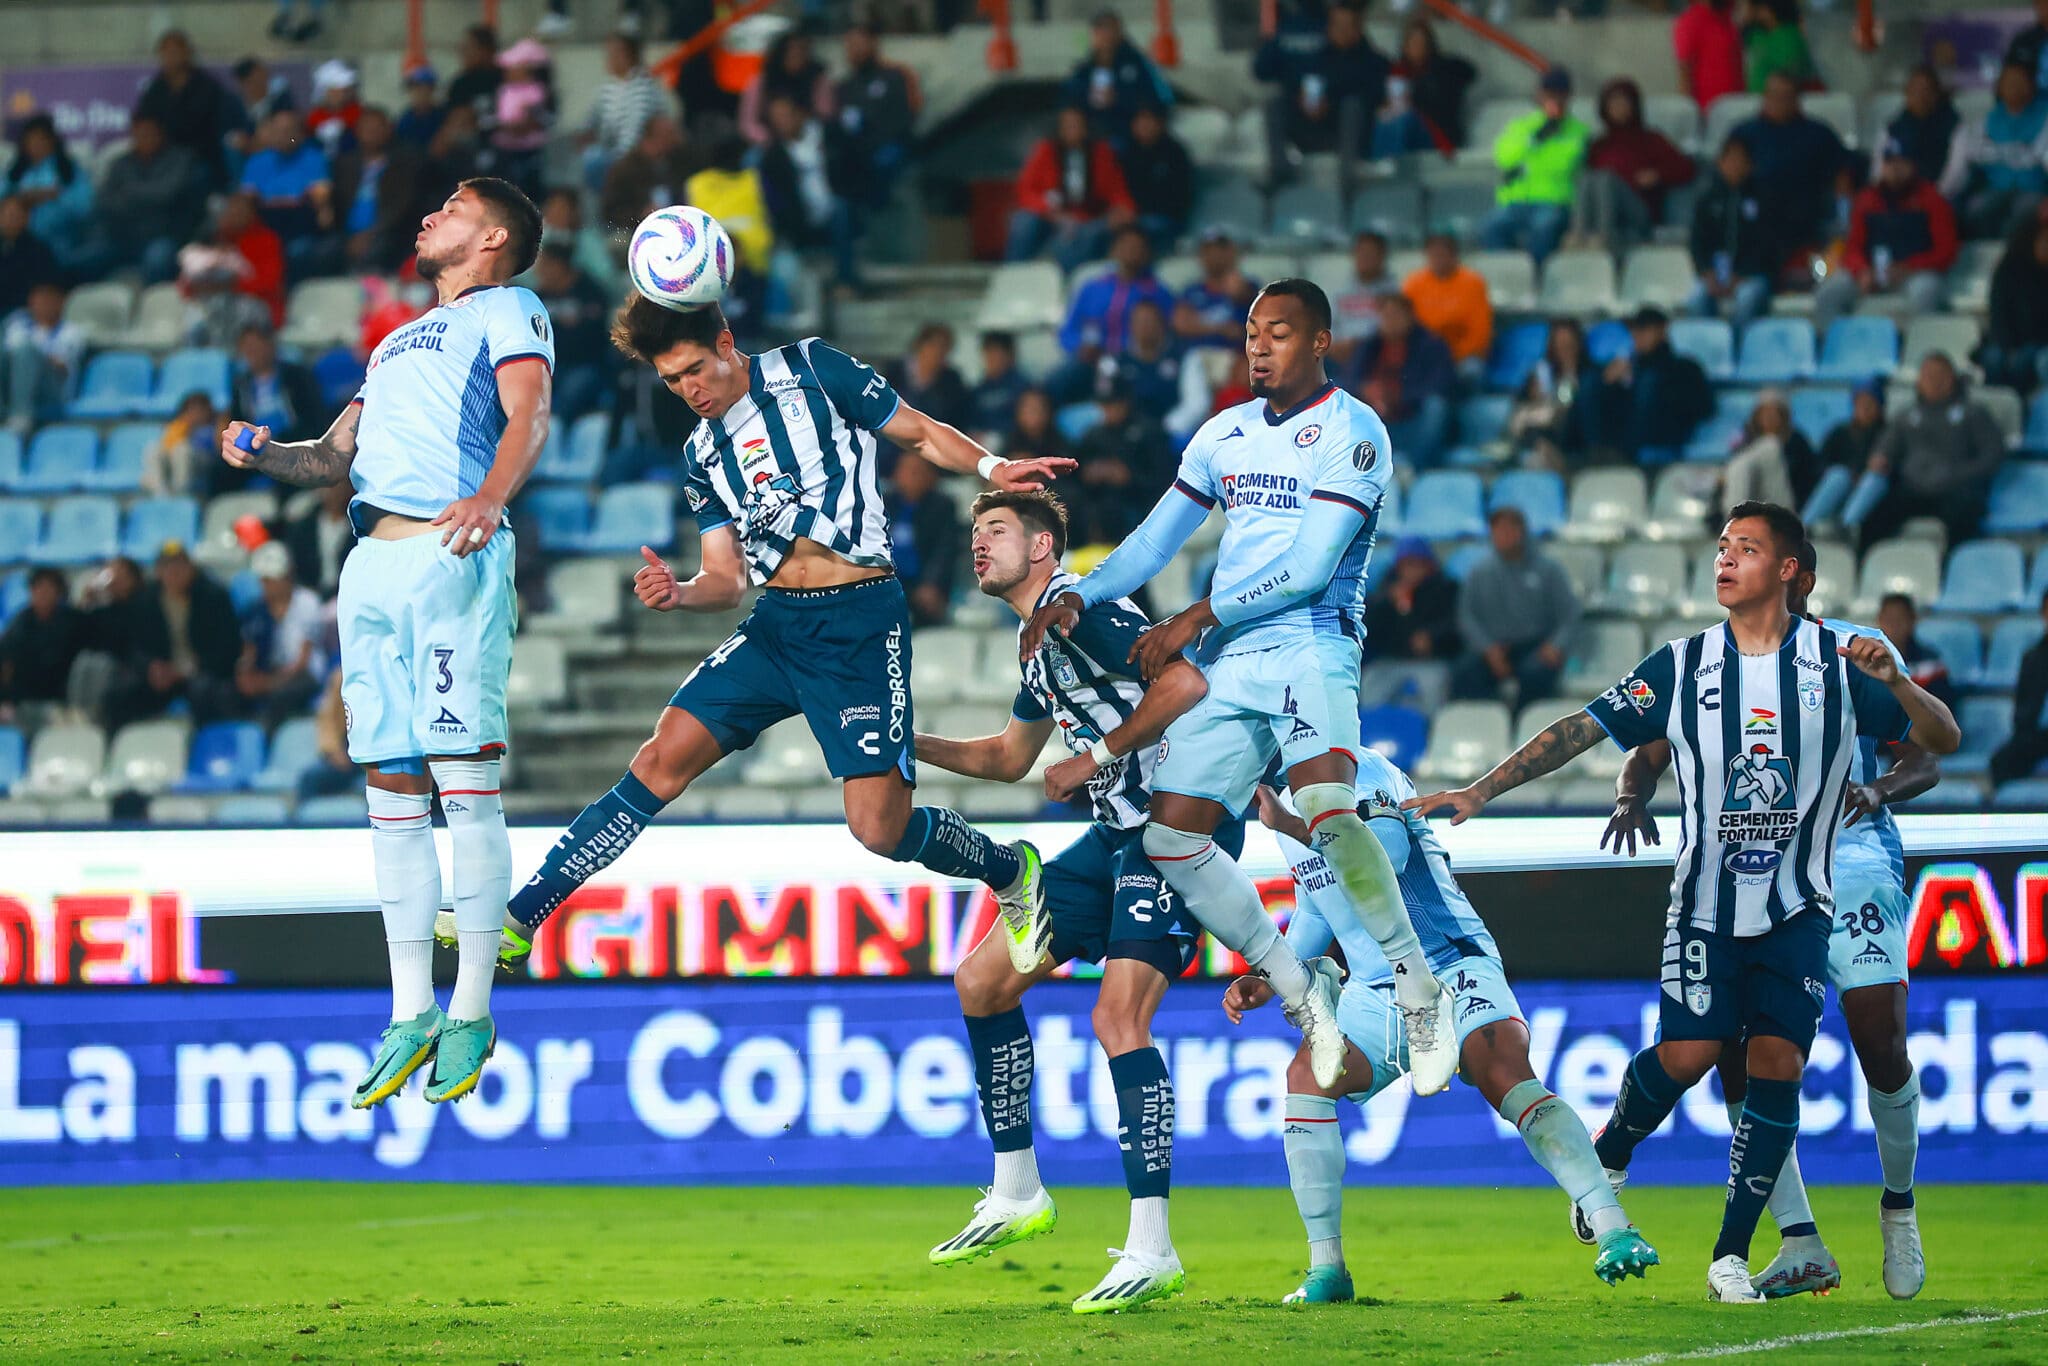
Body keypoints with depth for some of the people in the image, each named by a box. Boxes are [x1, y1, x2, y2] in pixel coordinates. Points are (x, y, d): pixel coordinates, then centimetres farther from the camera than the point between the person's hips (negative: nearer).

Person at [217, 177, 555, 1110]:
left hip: (455, 555, -7)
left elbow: (529, 415, -10)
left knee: (464, 776, -11)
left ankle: (471, 1013, -9)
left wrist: (491, 495, -30)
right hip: (374, 563, 7)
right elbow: (336, 456, 30)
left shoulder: (506, 311, 8)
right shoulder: (398, 345, 31)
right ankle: (412, 1012, 8)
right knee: (391, 787, 4)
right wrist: (262, 456, 9)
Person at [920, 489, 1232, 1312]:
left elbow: (1183, 683, -24)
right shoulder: (1039, 642, 18)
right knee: (980, 981, 10)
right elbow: (1010, 757, 34)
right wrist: (907, 741, 22)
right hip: (1121, 834, 10)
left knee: (1118, 1019, -20)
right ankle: (1017, 1196, 19)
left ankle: (1151, 1251, -19)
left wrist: (1095, 759, -16)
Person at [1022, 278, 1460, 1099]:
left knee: (1327, 807, -31)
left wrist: (1198, 618, -12)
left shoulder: (1352, 434, -4)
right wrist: (1076, 598, 7)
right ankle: (1303, 994, 11)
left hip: (1308, 645, -7)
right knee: (1170, 839, -5)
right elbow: (1156, 540, 22)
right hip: (1226, 662, 7)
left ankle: (1420, 994, -18)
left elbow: (1310, 566, -12)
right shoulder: (1224, 435, 17)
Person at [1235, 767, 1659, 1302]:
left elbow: (1384, 856, -31)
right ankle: (1327, 1268, -12)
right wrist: (1270, 981, 12)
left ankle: (1615, 1232, -30)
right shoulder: (1285, 801, 13)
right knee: (1305, 1076, -16)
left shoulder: (1366, 775, -10)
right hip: (1376, 992, 7)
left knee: (1505, 1078, -27)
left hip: (1454, 969, -7)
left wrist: (1290, 825, -33)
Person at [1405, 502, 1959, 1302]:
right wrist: (1479, 793, -7)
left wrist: (1895, 684, -21)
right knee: (1686, 1055, -14)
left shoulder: (1837, 662, -1)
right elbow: (1584, 729, 0)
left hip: (1799, 911, 0)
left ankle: (1731, 1257, 0)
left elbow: (1943, 741, 0)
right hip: (1707, 903, 0)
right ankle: (1607, 1160, 19)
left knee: (1776, 1065, -11)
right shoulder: (1684, 666, 1)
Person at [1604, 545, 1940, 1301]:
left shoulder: (1860, 652, 6)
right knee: (1736, 1047, -13)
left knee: (1880, 1037, -15)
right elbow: (1647, 755, 11)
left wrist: (1877, 790, -20)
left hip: (1852, 857, -2)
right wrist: (1630, 798, -13)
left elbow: (1925, 758, 3)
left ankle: (1899, 1205, 11)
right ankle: (1802, 1246, -7)